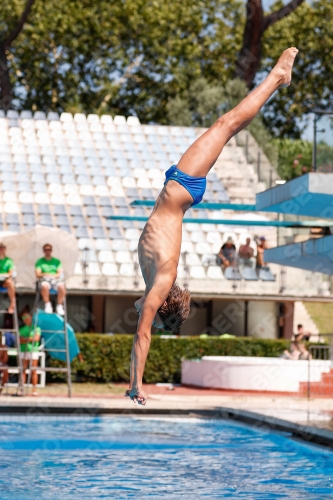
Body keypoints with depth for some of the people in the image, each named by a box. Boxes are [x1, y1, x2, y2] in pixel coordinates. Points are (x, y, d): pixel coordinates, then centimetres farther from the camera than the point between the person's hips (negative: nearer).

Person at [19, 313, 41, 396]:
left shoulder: (36, 328, 7)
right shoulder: (22, 329, 17)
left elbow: (36, 338, -8)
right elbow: (20, 340, 3)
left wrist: (26, 339, -4)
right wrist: (29, 340, -10)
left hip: (33, 351, -3)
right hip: (23, 352, 3)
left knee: (33, 371, -5)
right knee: (23, 371, -2)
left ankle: (34, 390, -4)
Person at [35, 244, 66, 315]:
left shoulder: (57, 261, 19)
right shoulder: (40, 262, 16)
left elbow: (60, 273, 8)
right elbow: (38, 274, 5)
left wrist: (54, 276, -12)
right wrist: (45, 275, -13)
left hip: (55, 280, 1)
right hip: (45, 280, -1)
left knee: (61, 286, -36)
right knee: (44, 286, -40)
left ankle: (59, 306, -27)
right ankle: (47, 305, -26)